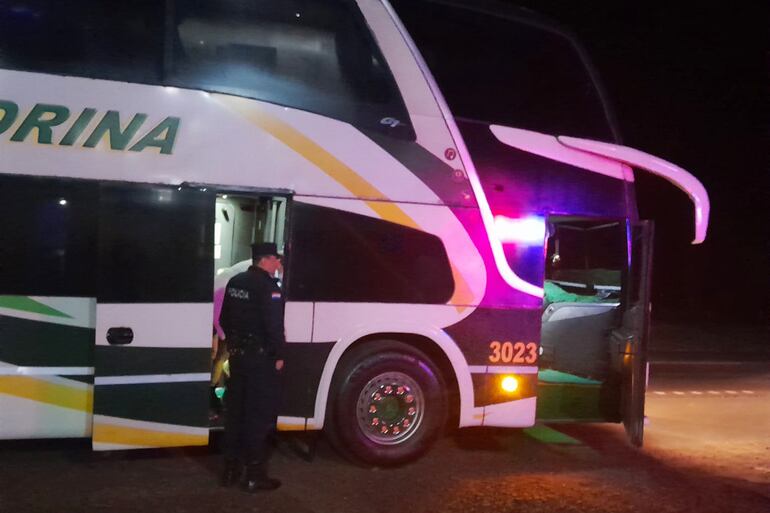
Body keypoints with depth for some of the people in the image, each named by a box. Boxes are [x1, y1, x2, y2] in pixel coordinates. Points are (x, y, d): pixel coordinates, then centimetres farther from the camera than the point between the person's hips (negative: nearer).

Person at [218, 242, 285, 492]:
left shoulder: (235, 282, 9)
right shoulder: (268, 287, -17)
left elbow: (224, 319, 16)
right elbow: (274, 326, -21)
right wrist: (279, 355, -11)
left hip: (237, 354, 8)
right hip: (260, 357, -8)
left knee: (235, 409, 14)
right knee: (259, 413, 0)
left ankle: (231, 468, 23)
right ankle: (254, 473, 6)